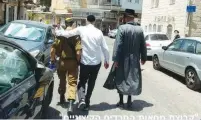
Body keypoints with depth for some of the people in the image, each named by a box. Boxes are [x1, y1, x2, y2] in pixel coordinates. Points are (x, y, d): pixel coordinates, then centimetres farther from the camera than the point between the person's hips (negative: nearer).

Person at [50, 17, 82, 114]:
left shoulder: (60, 34, -3)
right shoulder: (76, 35, -9)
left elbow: (54, 48, -3)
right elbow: (78, 50, -15)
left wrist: (53, 59, 8)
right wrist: (78, 60, -1)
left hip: (62, 61, 2)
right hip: (73, 62, -2)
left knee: (62, 80, 23)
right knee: (72, 82, -2)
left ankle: (62, 98, 40)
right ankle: (71, 104, -17)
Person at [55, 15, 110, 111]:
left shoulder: (81, 29, -8)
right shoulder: (99, 32, -1)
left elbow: (67, 34, -8)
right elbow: (105, 48, 1)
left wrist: (57, 32, 11)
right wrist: (107, 61, 15)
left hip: (85, 62, -2)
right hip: (96, 63, 2)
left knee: (82, 81, 16)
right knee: (91, 83, 16)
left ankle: (82, 99, -5)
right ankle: (87, 103, 19)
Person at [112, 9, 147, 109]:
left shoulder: (122, 28, -12)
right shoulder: (140, 29, 2)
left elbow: (118, 45, -17)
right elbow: (143, 46, 7)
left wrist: (115, 59, -14)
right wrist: (143, 58, 17)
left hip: (123, 59, -3)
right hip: (134, 59, 4)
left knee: (121, 79, 9)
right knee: (132, 78, 14)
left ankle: (121, 101, 14)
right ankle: (129, 101, 18)